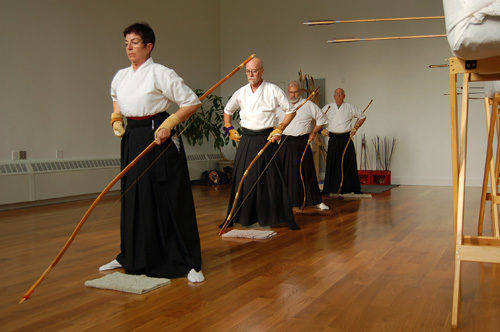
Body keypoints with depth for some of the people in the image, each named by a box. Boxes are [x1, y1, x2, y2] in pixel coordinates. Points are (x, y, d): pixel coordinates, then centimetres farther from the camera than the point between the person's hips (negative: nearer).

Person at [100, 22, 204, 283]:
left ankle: (189, 263, 2)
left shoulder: (160, 74, -9)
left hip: (158, 138, -6)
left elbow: (192, 102, -8)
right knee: (133, 200, 13)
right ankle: (131, 256, 29)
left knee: (171, 200, -6)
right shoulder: (120, 76, 10)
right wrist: (116, 118, 16)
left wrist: (169, 123, -16)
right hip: (133, 140, 7)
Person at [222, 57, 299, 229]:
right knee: (242, 178, 4)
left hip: (266, 138, -3)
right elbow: (227, 110, 25)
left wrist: (279, 129, -5)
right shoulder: (241, 93, 8)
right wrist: (230, 130, 14)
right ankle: (236, 217, 14)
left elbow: (291, 111, 4)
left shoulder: (273, 90, -2)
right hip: (246, 139, 3)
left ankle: (278, 217, 6)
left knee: (271, 178, -3)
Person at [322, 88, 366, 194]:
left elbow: (362, 117, 15)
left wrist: (355, 128, 5)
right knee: (332, 163, -1)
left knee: (349, 163, 1)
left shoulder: (350, 107, 4)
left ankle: (355, 188, 9)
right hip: (333, 138, 0)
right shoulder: (328, 107, 6)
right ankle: (328, 188, 5)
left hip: (346, 138, 0)